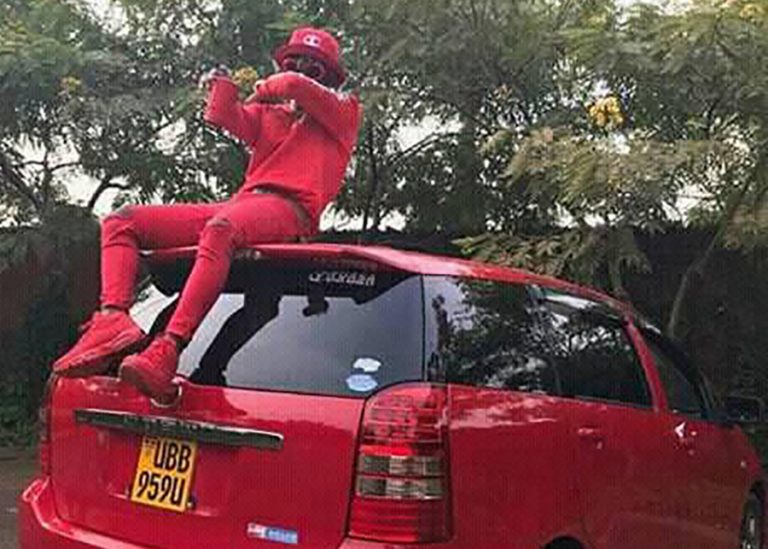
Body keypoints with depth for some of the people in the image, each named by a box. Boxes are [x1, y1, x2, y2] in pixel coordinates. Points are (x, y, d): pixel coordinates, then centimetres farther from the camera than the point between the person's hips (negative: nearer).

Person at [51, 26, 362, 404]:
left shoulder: (345, 111, 16)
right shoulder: (269, 113, 33)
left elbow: (296, 87, -1)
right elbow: (230, 120, 13)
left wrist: (266, 89, 16)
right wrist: (223, 86, 0)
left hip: (288, 207, -7)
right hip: (241, 204, 8)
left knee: (221, 228, -42)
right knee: (121, 222, -2)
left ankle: (167, 351, -53)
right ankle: (113, 321, -28)